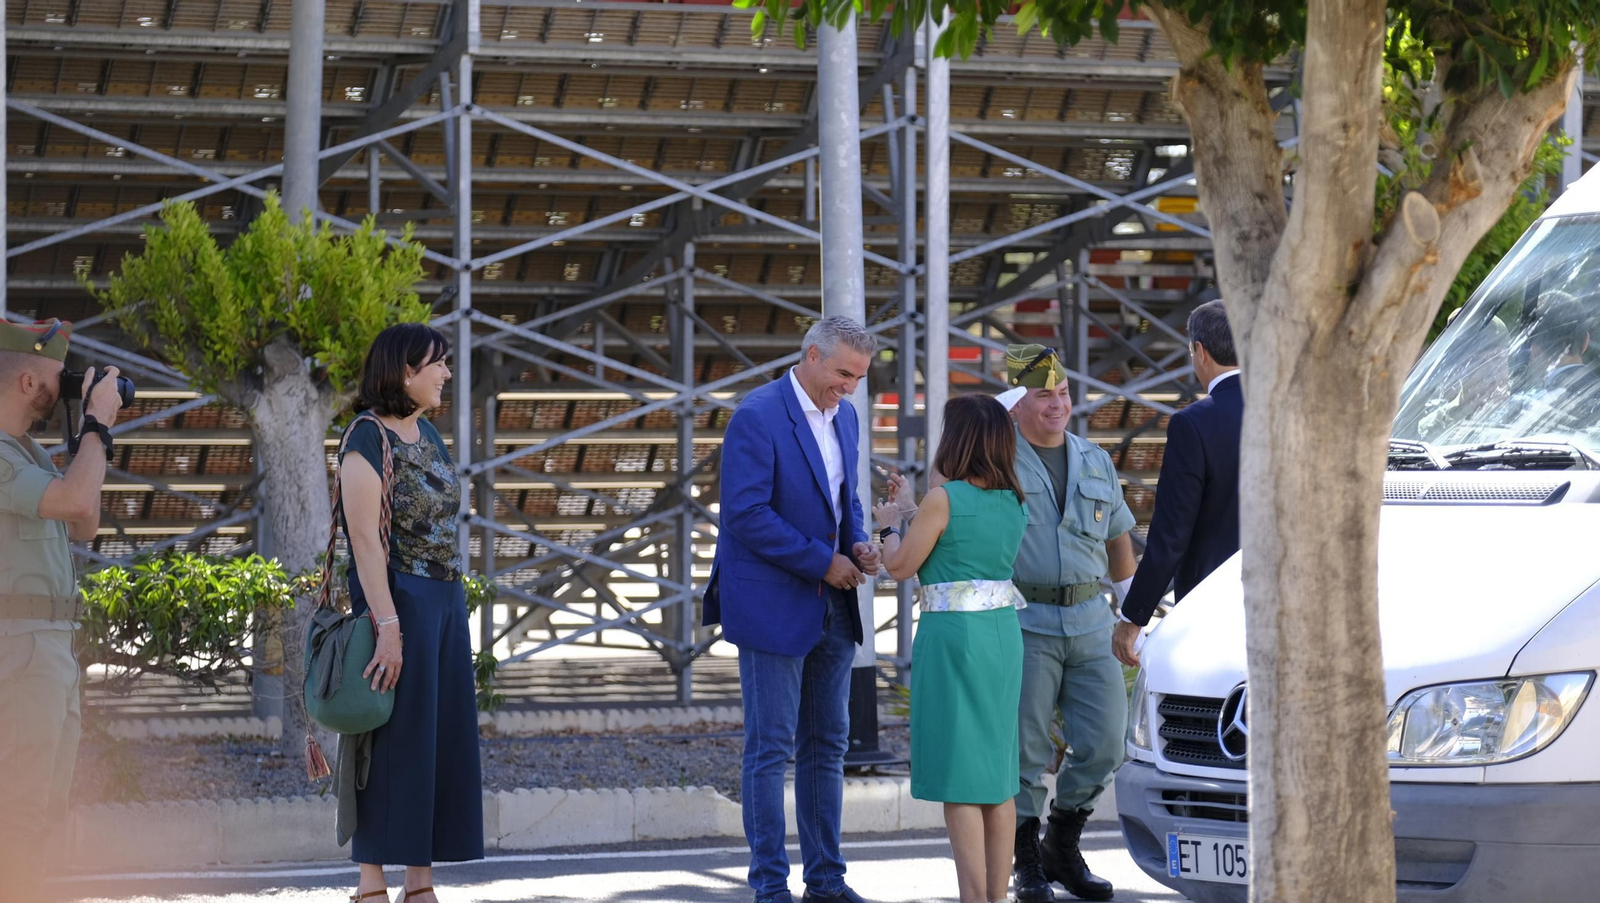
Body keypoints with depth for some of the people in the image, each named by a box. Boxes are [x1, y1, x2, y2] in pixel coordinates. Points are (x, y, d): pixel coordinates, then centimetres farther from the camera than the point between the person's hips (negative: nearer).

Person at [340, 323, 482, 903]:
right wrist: (388, 627, -23)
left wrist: (453, 609, 14)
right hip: (398, 600, -8)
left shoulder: (426, 433, 14)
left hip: (446, 600, 8)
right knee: (393, 741, -6)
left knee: (441, 743, 6)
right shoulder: (368, 439, -11)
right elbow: (364, 537, -18)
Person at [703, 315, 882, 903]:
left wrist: (857, 545, 1)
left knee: (827, 745, 10)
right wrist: (822, 561, -18)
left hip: (831, 610, 8)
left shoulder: (844, 416, 10)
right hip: (773, 606, -8)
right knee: (770, 749, -2)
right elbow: (746, 514, -21)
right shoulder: (758, 417, -15)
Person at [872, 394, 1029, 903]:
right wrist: (911, 508, 30)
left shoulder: (943, 499, -13)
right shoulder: (1014, 503, 7)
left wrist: (891, 524, 13)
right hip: (1003, 633, 7)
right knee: (997, 774, 11)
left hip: (953, 636, -7)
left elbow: (900, 567, -6)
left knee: (958, 778, -3)